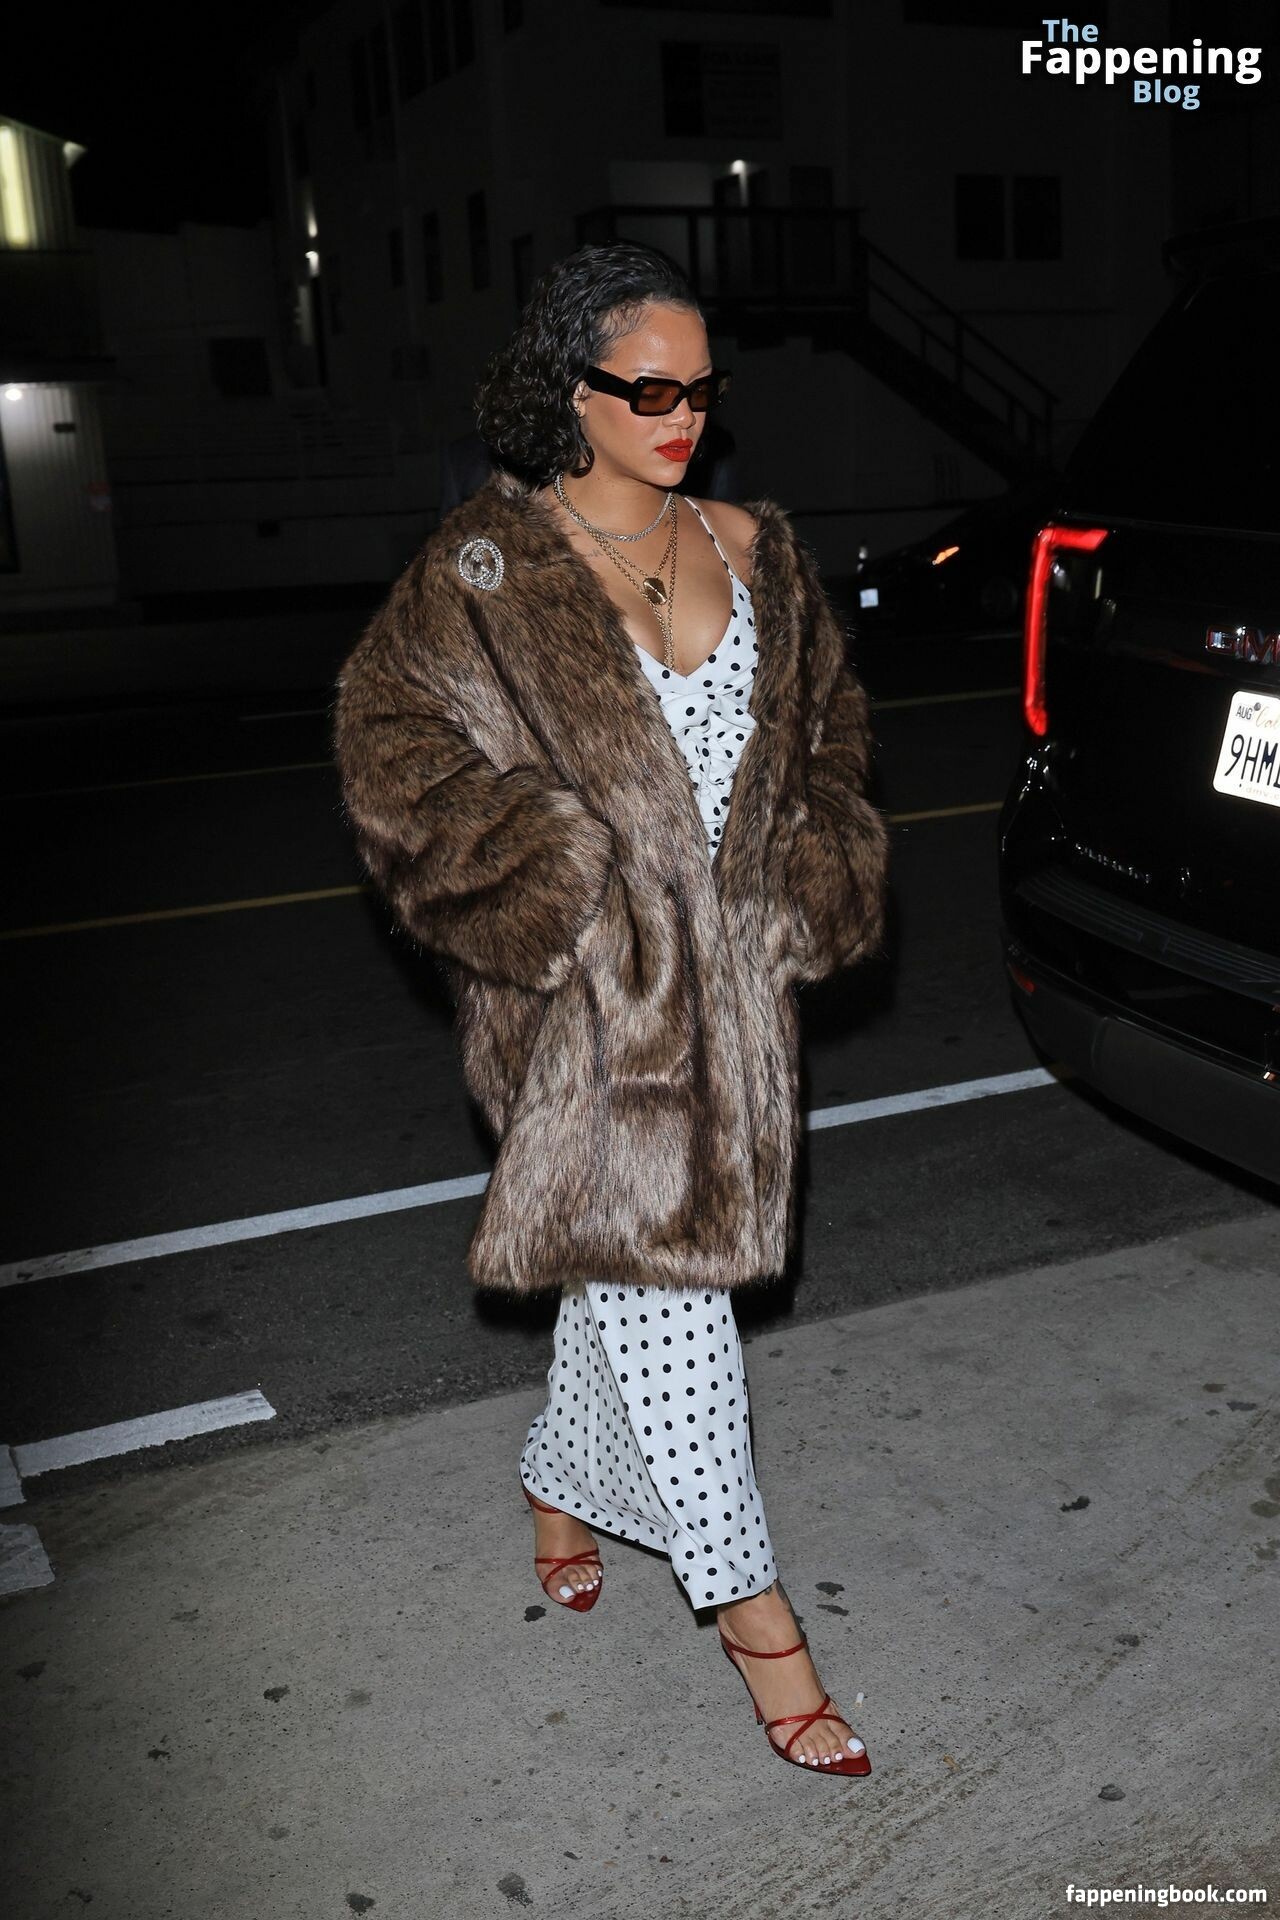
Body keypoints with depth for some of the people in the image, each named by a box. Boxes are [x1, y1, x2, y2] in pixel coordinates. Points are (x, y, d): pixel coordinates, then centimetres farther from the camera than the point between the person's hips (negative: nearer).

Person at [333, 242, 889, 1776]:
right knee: (658, 1280, -3)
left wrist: (809, 886, 3)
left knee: (635, 1268, 17)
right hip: (588, 998, -5)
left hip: (731, 982, 6)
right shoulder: (485, 573, -7)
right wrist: (554, 884, -14)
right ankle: (750, 1609, 12)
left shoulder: (753, 552, 8)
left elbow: (827, 728, 16)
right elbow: (392, 741, -8)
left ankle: (559, 1488, 42)